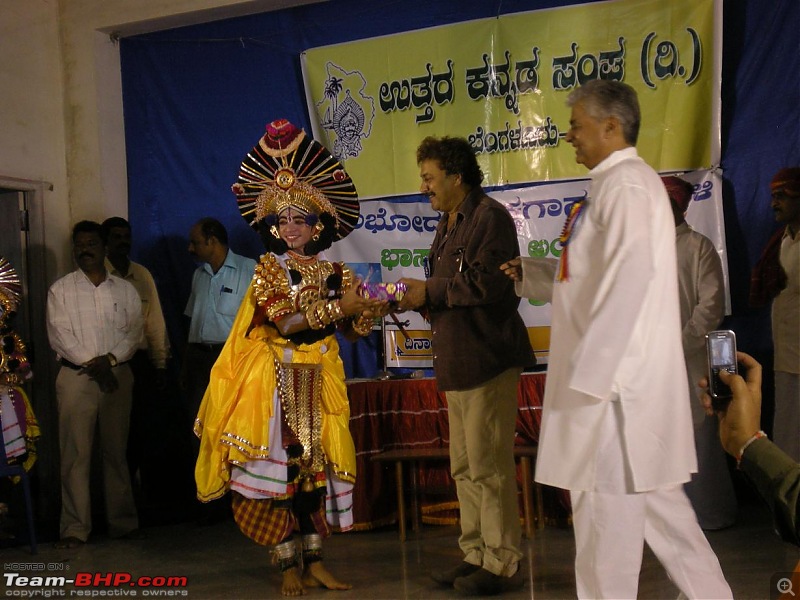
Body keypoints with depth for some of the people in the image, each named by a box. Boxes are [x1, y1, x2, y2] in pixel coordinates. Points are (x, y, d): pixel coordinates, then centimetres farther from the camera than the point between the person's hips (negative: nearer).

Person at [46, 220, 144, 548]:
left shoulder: (125, 290, 12)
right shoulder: (60, 290, 6)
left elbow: (134, 332, 4)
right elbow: (59, 336, -3)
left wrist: (111, 359, -13)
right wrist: (91, 363, -12)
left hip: (118, 375, 2)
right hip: (75, 376, -2)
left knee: (116, 451, 6)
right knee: (75, 454, -3)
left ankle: (123, 522, 12)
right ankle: (75, 528, 2)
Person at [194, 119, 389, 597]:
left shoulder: (334, 272, 8)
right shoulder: (269, 267, -2)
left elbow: (353, 327, 5)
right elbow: (283, 322, -15)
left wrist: (379, 306, -14)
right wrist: (338, 306, -18)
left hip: (320, 378, 4)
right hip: (277, 377, -3)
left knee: (316, 463, 7)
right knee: (278, 464, -4)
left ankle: (315, 561, 15)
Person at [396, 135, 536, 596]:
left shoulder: (489, 217, -9)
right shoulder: (449, 224, 21)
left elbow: (486, 283, -21)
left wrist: (430, 291, -14)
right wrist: (418, 299, 7)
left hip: (486, 359, -10)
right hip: (457, 362, 10)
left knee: (488, 467, -7)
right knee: (465, 468, 13)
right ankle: (477, 555, 22)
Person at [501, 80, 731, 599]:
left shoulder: (625, 182, -13)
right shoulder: (619, 183, 18)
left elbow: (630, 278, -24)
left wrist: (587, 374, -24)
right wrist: (529, 273, 15)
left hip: (617, 381, -10)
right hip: (619, 377, 10)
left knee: (605, 503, -1)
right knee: (655, 500, 17)